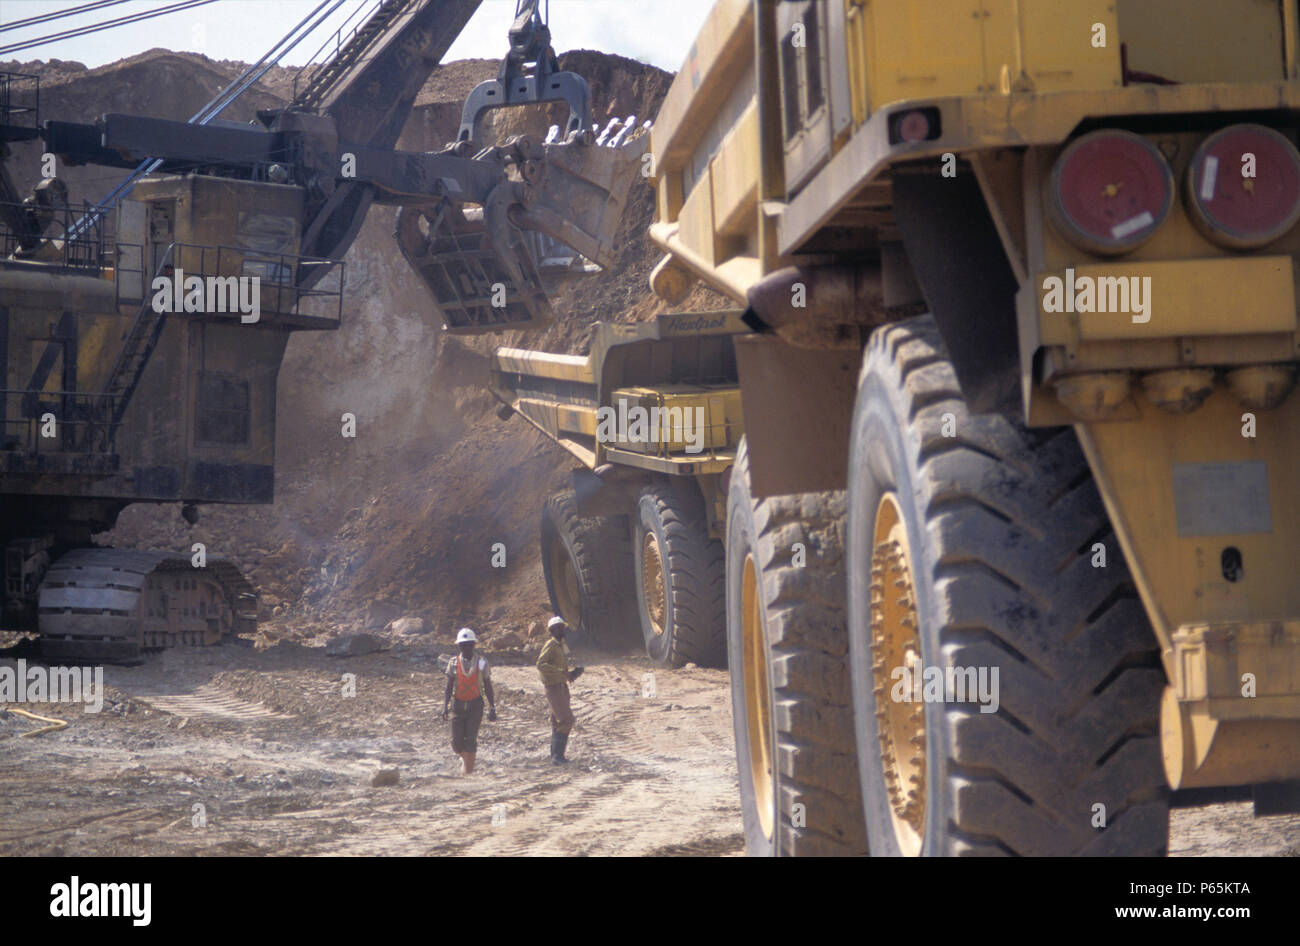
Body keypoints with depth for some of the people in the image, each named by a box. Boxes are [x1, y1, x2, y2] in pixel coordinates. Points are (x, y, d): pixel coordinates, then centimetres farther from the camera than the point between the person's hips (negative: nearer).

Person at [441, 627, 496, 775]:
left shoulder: (481, 663, 2)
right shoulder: (454, 664, 4)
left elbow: (488, 688, 8)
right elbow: (448, 688, 6)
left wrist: (492, 708, 5)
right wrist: (445, 707, -5)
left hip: (475, 706, -1)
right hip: (459, 706, 1)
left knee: (470, 739, -9)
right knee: (456, 743, -1)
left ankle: (468, 770, -2)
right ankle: (465, 757, 30)